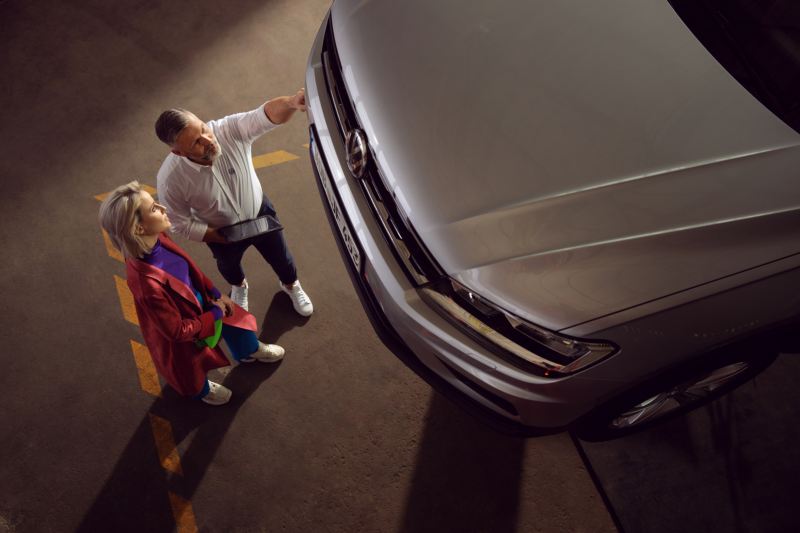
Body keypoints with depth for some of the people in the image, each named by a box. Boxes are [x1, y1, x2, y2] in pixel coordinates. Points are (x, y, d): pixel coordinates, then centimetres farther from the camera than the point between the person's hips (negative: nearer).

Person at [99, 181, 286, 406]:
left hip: (200, 302, 6)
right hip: (183, 334, -5)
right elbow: (178, 331, -31)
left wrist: (216, 294, 0)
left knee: (238, 321, 28)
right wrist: (216, 313, -17)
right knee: (191, 372, 28)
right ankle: (201, 391, 65)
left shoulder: (157, 239, -24)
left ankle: (251, 350, 64)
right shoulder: (147, 284, -46)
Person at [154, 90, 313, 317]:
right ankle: (239, 286, 69)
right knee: (228, 265, 32)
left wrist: (291, 102, -72)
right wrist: (220, 237, -19)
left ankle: (291, 285, 61)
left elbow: (267, 115, -52)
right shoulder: (170, 179, -36)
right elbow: (181, 224, -20)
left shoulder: (230, 129, -36)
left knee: (279, 255, 26)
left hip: (259, 211, 1)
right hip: (222, 232, 0)